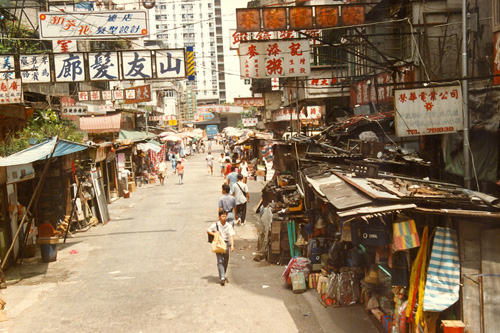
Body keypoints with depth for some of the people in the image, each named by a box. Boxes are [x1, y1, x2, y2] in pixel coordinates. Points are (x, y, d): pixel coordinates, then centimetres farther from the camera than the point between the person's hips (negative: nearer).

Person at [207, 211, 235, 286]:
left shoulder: (229, 226, -3)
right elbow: (208, 231, 8)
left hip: (226, 243, 2)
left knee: (225, 261, 10)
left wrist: (232, 245, -23)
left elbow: (231, 236, -11)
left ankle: (222, 276, 30)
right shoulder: (216, 225, -3)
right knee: (220, 261, -10)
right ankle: (222, 278, -15)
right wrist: (214, 234, -10)